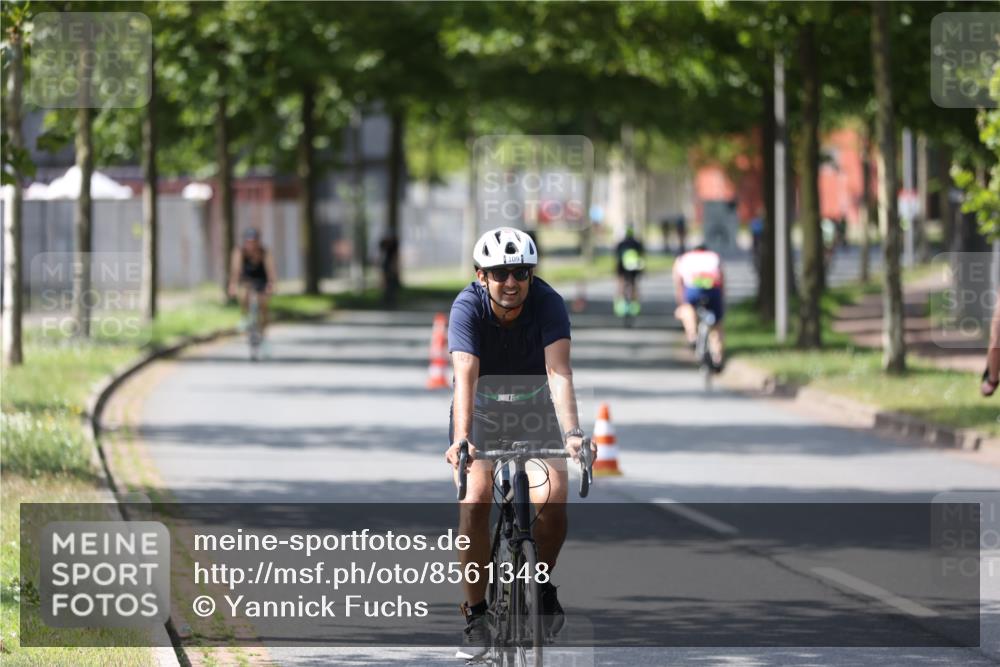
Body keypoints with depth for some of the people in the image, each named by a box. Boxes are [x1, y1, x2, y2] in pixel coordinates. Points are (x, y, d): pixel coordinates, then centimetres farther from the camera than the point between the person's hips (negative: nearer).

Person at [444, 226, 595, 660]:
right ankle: (476, 615, -7)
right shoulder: (468, 307, -24)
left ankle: (541, 584, 8)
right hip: (482, 410, -1)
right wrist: (461, 440, -50)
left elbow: (559, 372, -33)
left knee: (552, 500, -20)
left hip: (536, 409, 1)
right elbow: (465, 377, -35)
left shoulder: (547, 303, -22)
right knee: (474, 503, -20)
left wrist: (571, 432, -48)